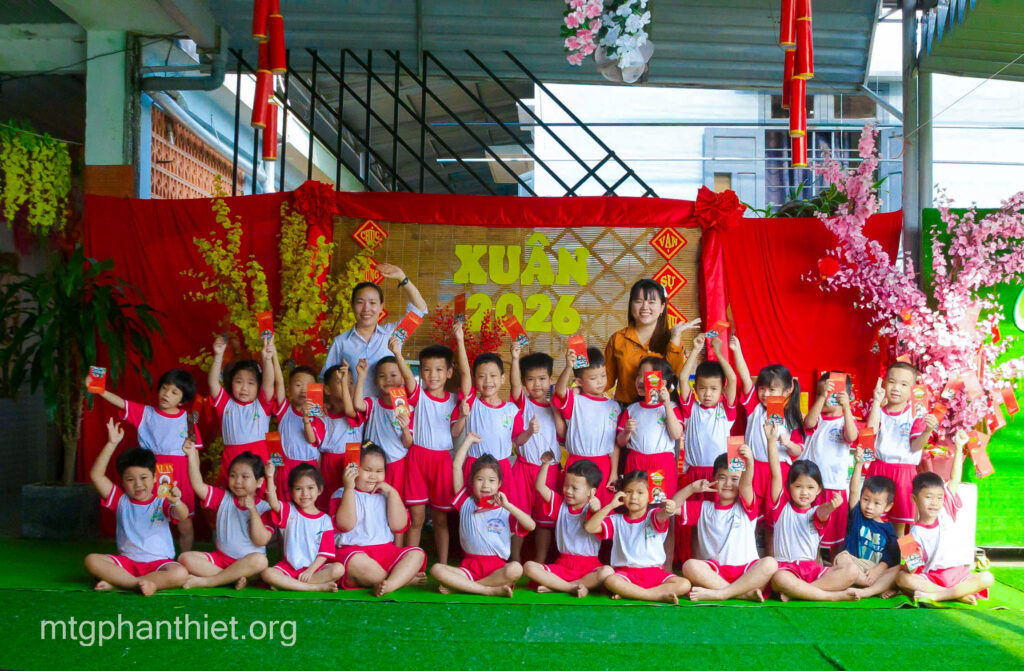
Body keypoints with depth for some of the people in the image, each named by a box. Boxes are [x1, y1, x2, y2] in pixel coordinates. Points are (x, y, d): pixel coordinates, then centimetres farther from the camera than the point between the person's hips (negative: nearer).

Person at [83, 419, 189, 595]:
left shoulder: (162, 502, 6)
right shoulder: (121, 500, 12)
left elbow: (183, 515, -15)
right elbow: (96, 475, 2)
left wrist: (175, 502, -40)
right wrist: (112, 444, -7)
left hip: (159, 561, -2)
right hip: (126, 561, 2)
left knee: (180, 574, -33)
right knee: (92, 560, -24)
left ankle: (117, 583, -26)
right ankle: (140, 583, -30)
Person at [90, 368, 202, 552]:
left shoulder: (186, 420, 6)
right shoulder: (145, 413, 6)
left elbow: (194, 452, 8)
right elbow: (120, 402, -6)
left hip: (180, 477, 0)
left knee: (185, 527, 5)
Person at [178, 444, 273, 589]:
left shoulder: (264, 508, -2)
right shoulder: (223, 498, 8)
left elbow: (261, 540, -11)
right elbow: (198, 486, -5)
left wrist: (253, 511, -17)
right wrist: (192, 455, -13)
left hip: (247, 561, -3)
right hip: (220, 558, 3)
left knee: (260, 560, -38)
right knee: (185, 558, -19)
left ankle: (206, 581, -28)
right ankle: (234, 578, -26)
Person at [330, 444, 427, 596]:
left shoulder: (387, 495, 18)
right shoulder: (342, 494, 7)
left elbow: (399, 526, 3)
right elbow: (345, 524, -13)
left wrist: (392, 492, -3)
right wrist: (348, 488, -16)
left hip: (385, 550, 5)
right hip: (353, 550, -4)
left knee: (417, 554, -20)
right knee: (356, 562, -39)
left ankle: (389, 584, -43)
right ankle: (404, 578, -21)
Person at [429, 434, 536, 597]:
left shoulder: (505, 510, 8)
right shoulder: (466, 502, 13)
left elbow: (531, 526, -8)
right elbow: (456, 466, 9)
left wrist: (507, 505, -15)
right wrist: (469, 439, 17)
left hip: (497, 567, -1)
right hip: (468, 567, 1)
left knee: (516, 568, -35)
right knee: (436, 569, -28)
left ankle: (459, 586, -24)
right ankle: (491, 590, -29)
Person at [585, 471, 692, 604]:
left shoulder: (653, 516, 5)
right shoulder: (617, 520, 11)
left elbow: (661, 516, -21)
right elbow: (589, 527, -2)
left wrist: (669, 510, -47)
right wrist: (610, 506, -9)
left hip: (655, 573, 1)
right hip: (625, 573, -1)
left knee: (684, 585, -24)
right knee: (610, 581, -34)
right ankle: (658, 595, -28)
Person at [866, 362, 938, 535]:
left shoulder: (915, 413, -4)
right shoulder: (879, 408, 2)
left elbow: (915, 446, -8)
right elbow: (871, 430, -16)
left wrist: (928, 431, -26)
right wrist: (876, 402, -19)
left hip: (904, 471, -1)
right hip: (878, 468, 2)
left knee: (899, 523, 9)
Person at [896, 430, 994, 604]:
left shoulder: (945, 512, 9)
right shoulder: (916, 533, 0)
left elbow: (955, 480, 6)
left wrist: (958, 448, 2)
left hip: (958, 574, 3)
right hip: (930, 578, -3)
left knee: (987, 578, -26)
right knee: (902, 577, -31)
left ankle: (935, 595, -29)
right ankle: (958, 595, -33)